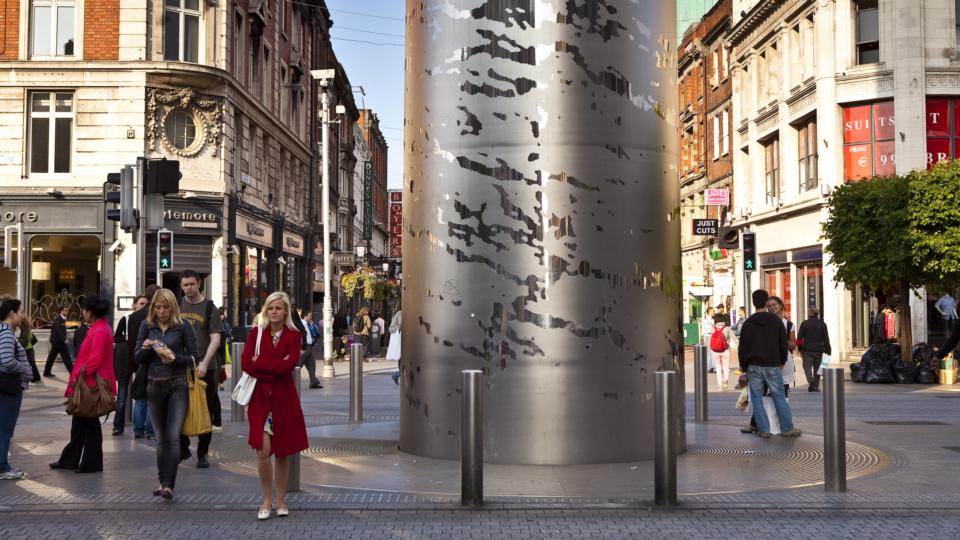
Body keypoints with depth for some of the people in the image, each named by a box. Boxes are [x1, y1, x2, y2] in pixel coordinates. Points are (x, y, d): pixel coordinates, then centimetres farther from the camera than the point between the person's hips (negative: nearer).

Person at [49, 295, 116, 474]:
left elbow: (95, 360, -26)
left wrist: (80, 375, -15)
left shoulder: (99, 331, -19)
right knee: (79, 422, 17)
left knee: (89, 424, 1)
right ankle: (69, 460, 27)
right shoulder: (101, 327, 13)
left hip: (91, 385, -10)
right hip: (89, 384, 10)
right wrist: (77, 376, 15)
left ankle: (92, 464, 11)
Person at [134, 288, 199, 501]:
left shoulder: (183, 325, -3)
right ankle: (162, 481, 22)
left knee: (172, 437, -12)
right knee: (161, 438, 12)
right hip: (154, 386, 4)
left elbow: (193, 357, -1)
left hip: (177, 386, -3)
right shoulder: (147, 325, 6)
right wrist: (144, 348, -13)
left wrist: (175, 358, -18)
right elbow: (137, 359, 8)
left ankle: (168, 485, -12)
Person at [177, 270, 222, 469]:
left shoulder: (209, 308, -1)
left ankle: (202, 454, 11)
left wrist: (204, 363, -17)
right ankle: (183, 448, 21)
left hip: (204, 368, -3)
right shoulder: (177, 306, 10)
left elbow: (215, 339, -7)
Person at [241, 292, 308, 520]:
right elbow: (246, 364, -7)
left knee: (282, 452, 8)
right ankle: (267, 499, 10)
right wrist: (276, 368, -12)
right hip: (260, 398, 0)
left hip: (284, 398, 0)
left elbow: (289, 365, -13)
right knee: (263, 451, -8)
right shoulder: (256, 333, 4)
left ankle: (280, 500, 23)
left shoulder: (293, 335, 2)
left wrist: (260, 362, -10)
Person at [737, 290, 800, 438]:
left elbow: (743, 346, 0)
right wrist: (782, 361, 17)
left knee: (757, 398, 5)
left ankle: (763, 429, 4)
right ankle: (787, 428, 10)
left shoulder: (748, 323, -1)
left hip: (754, 366, 0)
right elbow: (783, 343, 4)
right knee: (779, 397, 6)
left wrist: (743, 365, 10)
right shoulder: (776, 321, 0)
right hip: (772, 365, 0)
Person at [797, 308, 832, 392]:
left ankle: (811, 380, -26)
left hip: (807, 350, -2)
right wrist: (828, 351, 6)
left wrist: (800, 349, 7)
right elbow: (826, 339, 4)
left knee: (807, 366, 1)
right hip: (818, 350, 2)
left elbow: (799, 338, -1)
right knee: (817, 367, 11)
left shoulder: (804, 324, 0)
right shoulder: (822, 324, 5)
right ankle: (815, 386, 10)